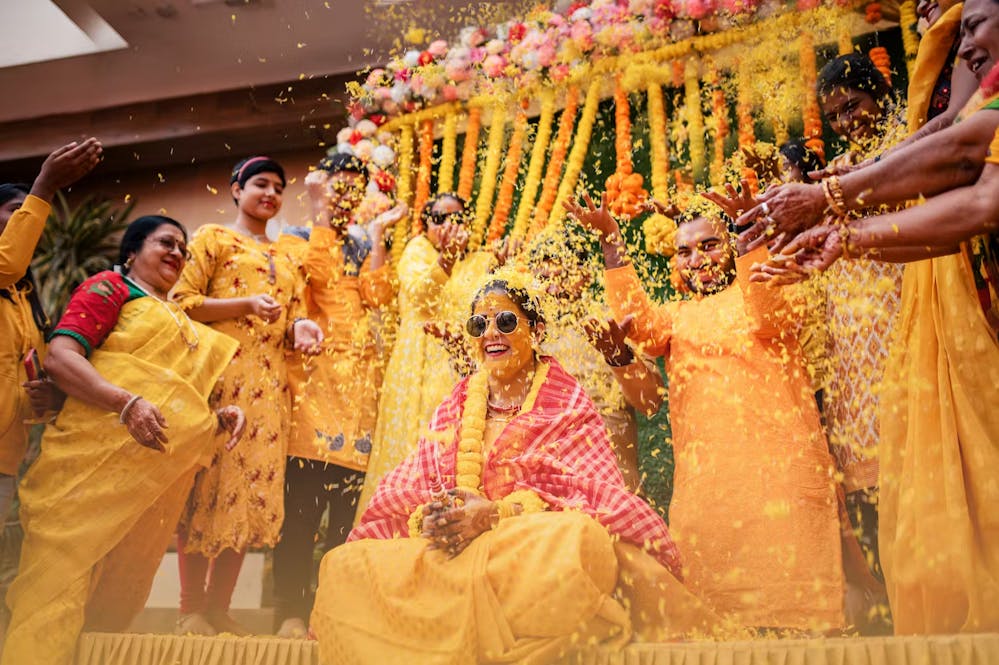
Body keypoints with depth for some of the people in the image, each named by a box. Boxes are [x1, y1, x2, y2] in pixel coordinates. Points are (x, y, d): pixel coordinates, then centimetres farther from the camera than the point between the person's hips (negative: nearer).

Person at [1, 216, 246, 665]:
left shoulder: (181, 322, 25)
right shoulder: (111, 287, 4)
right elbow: (59, 357, -9)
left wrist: (222, 414, 5)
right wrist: (127, 404, -22)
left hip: (160, 476, 7)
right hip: (99, 456, -7)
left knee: (125, 580, 10)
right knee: (63, 567, -7)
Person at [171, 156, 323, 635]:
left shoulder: (286, 261, 25)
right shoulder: (213, 237, 8)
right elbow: (182, 301, -3)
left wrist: (299, 328, -2)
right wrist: (246, 305, -15)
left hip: (268, 383, 6)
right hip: (219, 372, -5)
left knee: (254, 484, 1)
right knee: (209, 478, -8)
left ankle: (219, 608, 8)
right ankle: (191, 609, 0)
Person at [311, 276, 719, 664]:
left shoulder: (566, 404, 7)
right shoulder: (452, 409, 18)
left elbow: (590, 493, -7)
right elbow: (406, 494, 10)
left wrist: (497, 513, -20)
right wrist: (427, 520, -15)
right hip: (449, 553, 3)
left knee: (577, 543, -38)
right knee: (346, 565, -23)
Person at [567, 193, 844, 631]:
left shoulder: (754, 292, 13)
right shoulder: (677, 317, 22)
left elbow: (769, 319, -12)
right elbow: (639, 323, -1)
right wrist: (611, 241, -9)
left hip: (778, 459, -3)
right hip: (703, 476, 3)